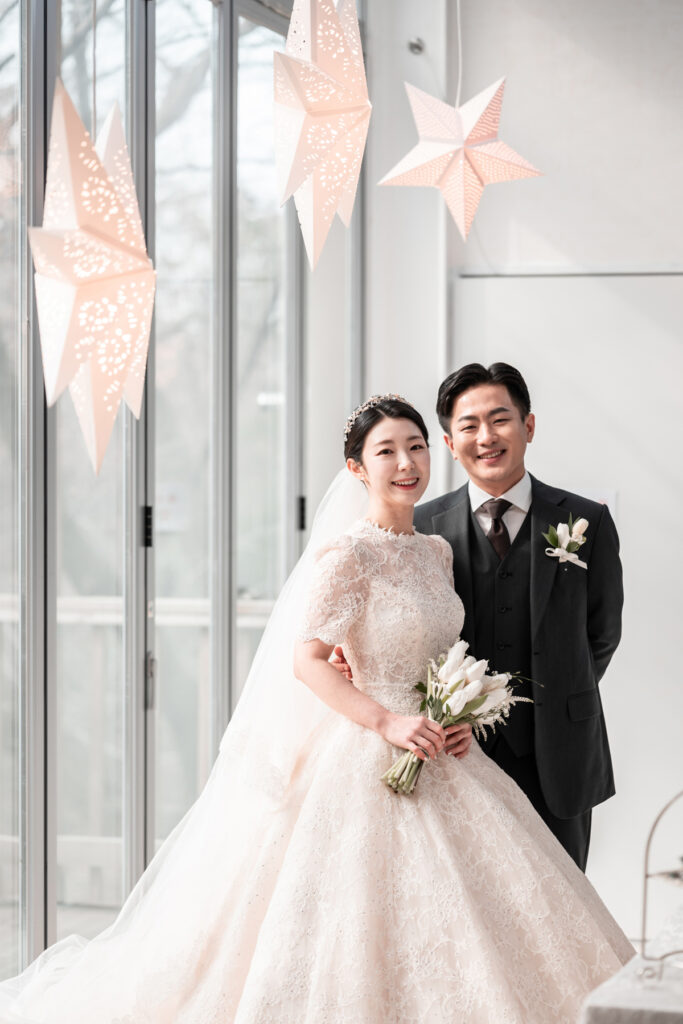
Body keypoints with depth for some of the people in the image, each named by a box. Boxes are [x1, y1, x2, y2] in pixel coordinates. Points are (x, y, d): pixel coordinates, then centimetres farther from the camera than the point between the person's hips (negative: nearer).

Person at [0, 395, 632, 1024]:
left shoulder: (436, 552, 10)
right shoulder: (346, 552, -12)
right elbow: (306, 660, -17)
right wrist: (386, 722, -24)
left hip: (434, 754, 7)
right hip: (365, 758, -7)